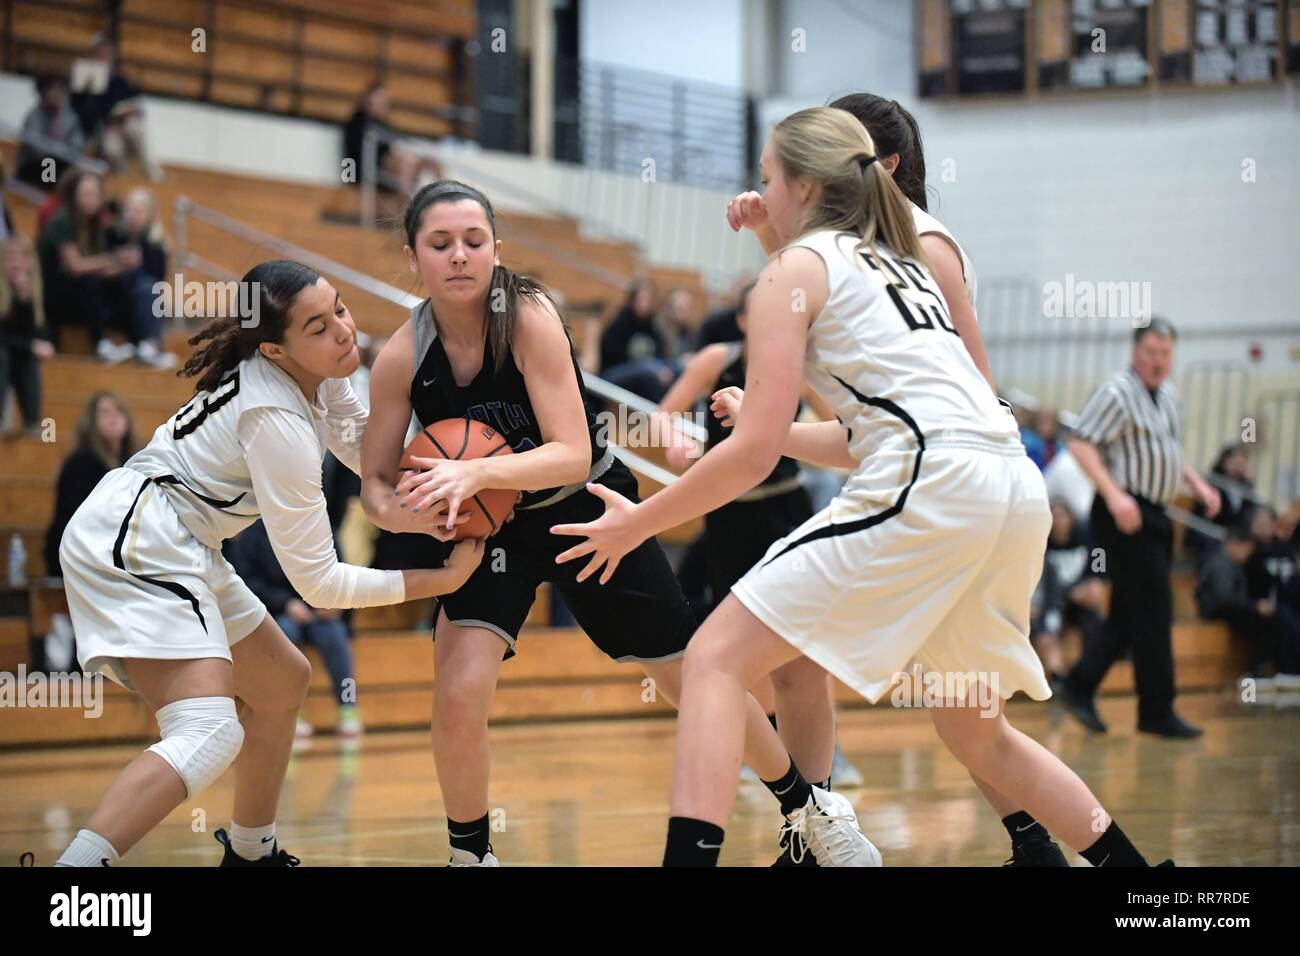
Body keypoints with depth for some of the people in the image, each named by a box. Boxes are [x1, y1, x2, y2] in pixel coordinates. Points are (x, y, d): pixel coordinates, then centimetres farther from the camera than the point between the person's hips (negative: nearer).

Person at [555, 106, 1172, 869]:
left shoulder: (796, 268, 5)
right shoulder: (903, 263, 28)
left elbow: (754, 454, -2)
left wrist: (637, 524, 8)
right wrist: (767, 424, 33)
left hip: (930, 490, -8)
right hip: (1019, 491, 8)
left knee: (718, 658, -3)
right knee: (975, 731, 25)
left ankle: (690, 854, -17)